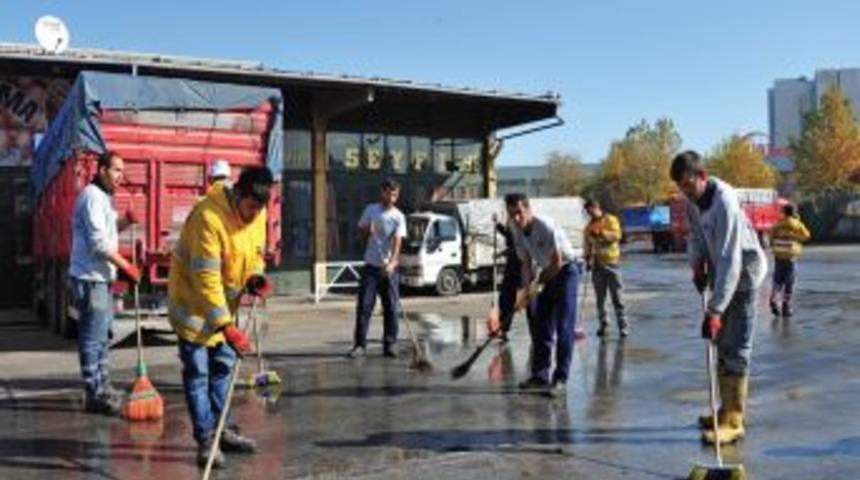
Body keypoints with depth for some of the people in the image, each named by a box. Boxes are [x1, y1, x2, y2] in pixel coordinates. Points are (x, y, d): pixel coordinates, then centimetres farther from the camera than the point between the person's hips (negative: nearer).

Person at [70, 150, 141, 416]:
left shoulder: (103, 197, 17)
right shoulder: (92, 195, -14)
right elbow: (98, 241, -22)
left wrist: (123, 222, 3)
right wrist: (126, 266, -19)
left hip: (101, 276, 10)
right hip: (90, 277, -10)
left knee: (100, 335, 15)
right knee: (92, 337, -6)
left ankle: (102, 387, 24)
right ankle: (95, 395, -1)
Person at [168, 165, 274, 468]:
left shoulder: (257, 214, -7)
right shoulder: (208, 216, -31)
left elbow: (255, 253, 10)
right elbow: (206, 279, -32)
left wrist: (255, 277, -13)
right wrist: (226, 325, -33)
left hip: (224, 303, 8)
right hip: (193, 302, -8)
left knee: (223, 365, 14)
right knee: (197, 370, -4)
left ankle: (221, 430, 25)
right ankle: (206, 439, 3)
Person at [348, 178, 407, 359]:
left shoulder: (398, 217, -4)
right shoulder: (370, 210, 4)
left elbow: (397, 242, -14)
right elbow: (360, 230, 15)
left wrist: (392, 263, -30)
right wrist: (367, 231, -9)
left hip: (389, 268, -1)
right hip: (371, 265, 1)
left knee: (391, 308, 2)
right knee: (364, 306, -2)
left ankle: (389, 345, 11)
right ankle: (360, 345, 5)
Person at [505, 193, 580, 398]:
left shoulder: (546, 226, -27)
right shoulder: (517, 231, -5)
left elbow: (557, 262, -23)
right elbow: (526, 263, 2)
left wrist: (538, 282, -15)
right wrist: (527, 288, -11)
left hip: (565, 271, -7)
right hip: (546, 274, 7)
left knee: (563, 328, -12)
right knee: (540, 327, 7)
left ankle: (560, 380, -10)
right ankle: (540, 376, 15)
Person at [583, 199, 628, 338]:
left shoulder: (611, 220, -1)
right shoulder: (589, 226, 13)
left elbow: (617, 235, -15)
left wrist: (601, 233, -26)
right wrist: (588, 259, 5)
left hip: (611, 262, -4)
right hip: (597, 264, 4)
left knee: (616, 297, -4)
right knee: (600, 298, 6)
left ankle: (623, 326, 0)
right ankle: (603, 324, 14)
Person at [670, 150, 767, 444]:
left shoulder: (725, 203, -30)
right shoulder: (695, 199, -3)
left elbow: (730, 261, -33)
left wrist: (715, 310, -36)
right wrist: (698, 264, -3)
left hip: (743, 275, -9)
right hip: (722, 274, 9)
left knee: (736, 347, -9)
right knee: (722, 344, 13)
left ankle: (733, 421, -5)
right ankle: (728, 408, 24)